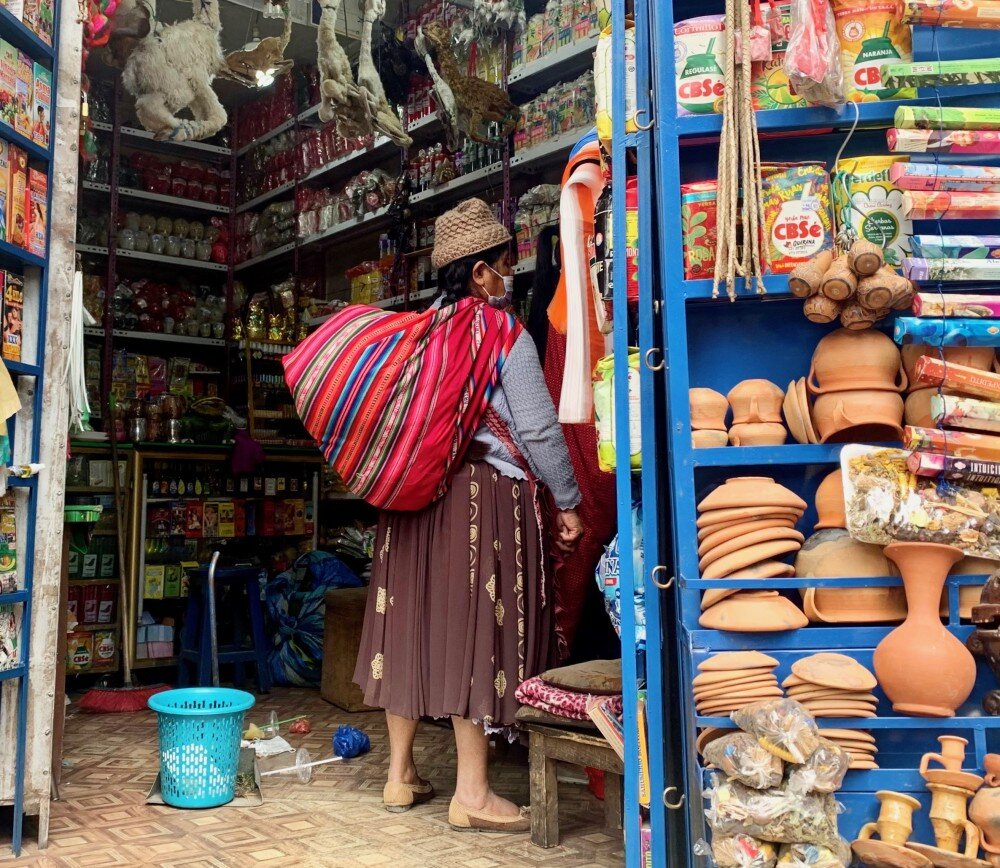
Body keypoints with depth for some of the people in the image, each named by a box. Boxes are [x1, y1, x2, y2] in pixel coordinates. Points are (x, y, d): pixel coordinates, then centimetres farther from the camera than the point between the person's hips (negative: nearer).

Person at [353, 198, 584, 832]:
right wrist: (567, 504, -3)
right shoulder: (506, 335, -7)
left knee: (414, 622, 10)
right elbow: (538, 429, -10)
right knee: (476, 628, -2)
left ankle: (401, 775, 22)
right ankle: (473, 795, 5)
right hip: (485, 495, -6)